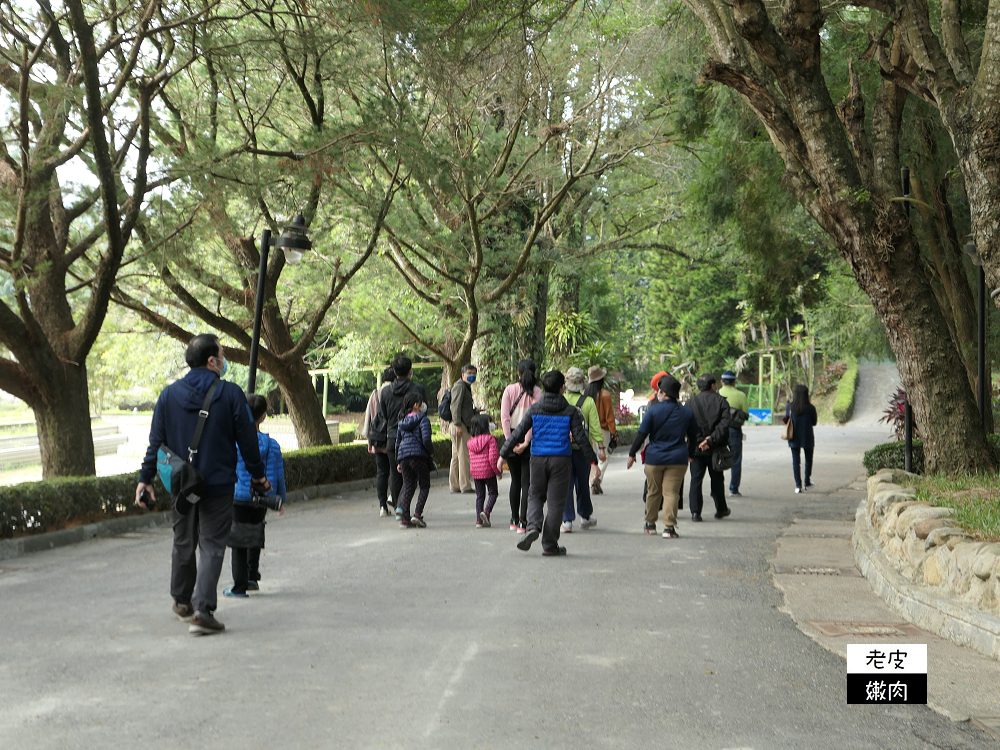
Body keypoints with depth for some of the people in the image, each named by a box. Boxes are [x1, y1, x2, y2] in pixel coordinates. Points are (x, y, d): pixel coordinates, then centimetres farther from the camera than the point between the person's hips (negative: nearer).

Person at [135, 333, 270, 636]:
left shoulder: (169, 394, 1)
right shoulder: (230, 393, -9)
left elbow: (156, 441, 2)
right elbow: (247, 439, -5)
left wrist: (145, 478, 9)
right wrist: (258, 474, 8)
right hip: (218, 484, -4)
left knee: (183, 542, 19)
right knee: (212, 546, 0)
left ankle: (182, 601, 34)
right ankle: (202, 609, -11)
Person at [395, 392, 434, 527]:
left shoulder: (402, 422, 17)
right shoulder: (423, 420, -3)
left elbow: (398, 442, 18)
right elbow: (426, 440, -15)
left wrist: (399, 462, 23)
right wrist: (431, 453, 1)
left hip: (403, 456, 6)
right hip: (419, 455, -6)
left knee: (408, 487, 8)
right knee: (425, 486, 5)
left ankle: (405, 518, -1)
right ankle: (417, 514, -9)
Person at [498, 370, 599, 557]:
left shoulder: (534, 410, 1)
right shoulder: (571, 411, -3)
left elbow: (518, 433, 0)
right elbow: (581, 438, -5)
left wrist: (503, 455, 5)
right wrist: (592, 461, 1)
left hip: (538, 459, 2)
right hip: (561, 460, -2)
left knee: (535, 495, 18)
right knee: (555, 501, 4)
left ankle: (533, 526, -9)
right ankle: (549, 545, 5)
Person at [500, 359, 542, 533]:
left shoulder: (509, 390, 1)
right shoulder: (537, 392, -5)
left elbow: (504, 417, -7)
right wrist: (526, 442, -14)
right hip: (529, 439, -2)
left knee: (515, 480, 15)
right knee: (526, 481, 1)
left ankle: (514, 520, 20)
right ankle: (523, 522, -4)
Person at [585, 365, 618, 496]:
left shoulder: (584, 393, -1)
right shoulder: (605, 394, -12)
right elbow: (609, 415, -10)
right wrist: (614, 432, -3)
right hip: (602, 430, -4)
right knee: (604, 457, 5)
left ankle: (592, 485, 14)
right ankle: (597, 480, -14)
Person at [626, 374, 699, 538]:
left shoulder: (653, 410, -7)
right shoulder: (687, 412, 4)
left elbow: (641, 434, -5)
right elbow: (693, 437, 14)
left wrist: (632, 454, 5)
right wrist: (690, 454, 30)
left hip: (654, 458, -1)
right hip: (678, 459, 1)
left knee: (653, 491, 13)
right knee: (671, 492, 0)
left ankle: (650, 523, 25)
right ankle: (669, 526, -10)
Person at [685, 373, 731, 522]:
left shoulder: (691, 402, 0)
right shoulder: (721, 401, -2)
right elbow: (724, 424, -14)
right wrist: (711, 441, -16)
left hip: (696, 447, 0)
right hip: (716, 448, 0)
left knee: (696, 479, 4)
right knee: (717, 479, 15)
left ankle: (695, 512, -3)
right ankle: (721, 509, 25)